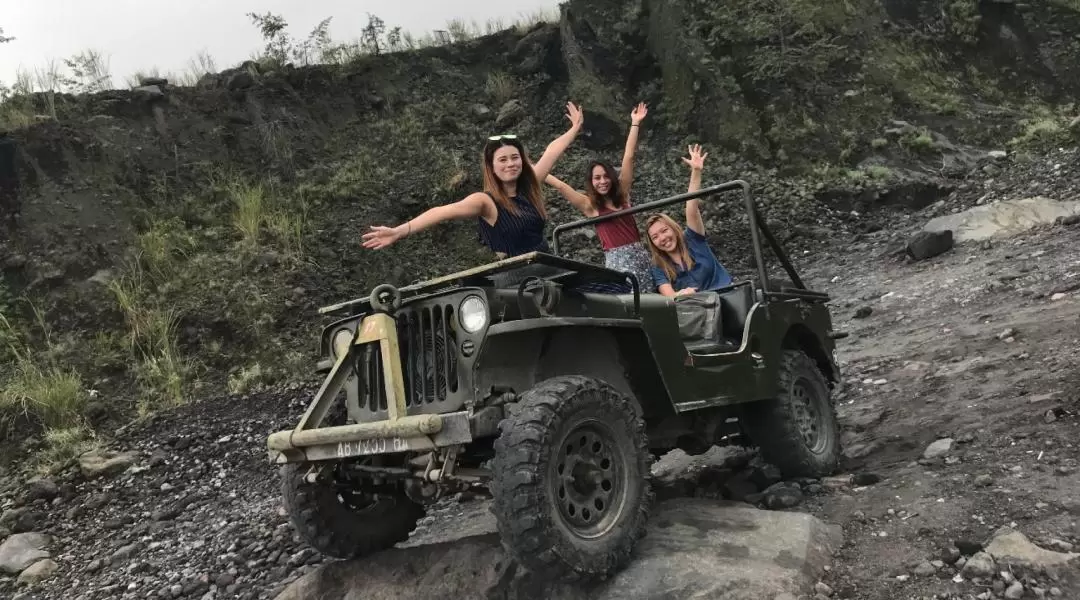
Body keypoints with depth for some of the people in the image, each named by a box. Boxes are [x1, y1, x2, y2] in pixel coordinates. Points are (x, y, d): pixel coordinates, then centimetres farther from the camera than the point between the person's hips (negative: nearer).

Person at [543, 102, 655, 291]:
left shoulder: (622, 194, 11)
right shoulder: (589, 205, 2)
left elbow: (628, 157, 11)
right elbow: (560, 185, -1)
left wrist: (635, 124, 11)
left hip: (641, 255, 4)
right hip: (617, 260, -4)